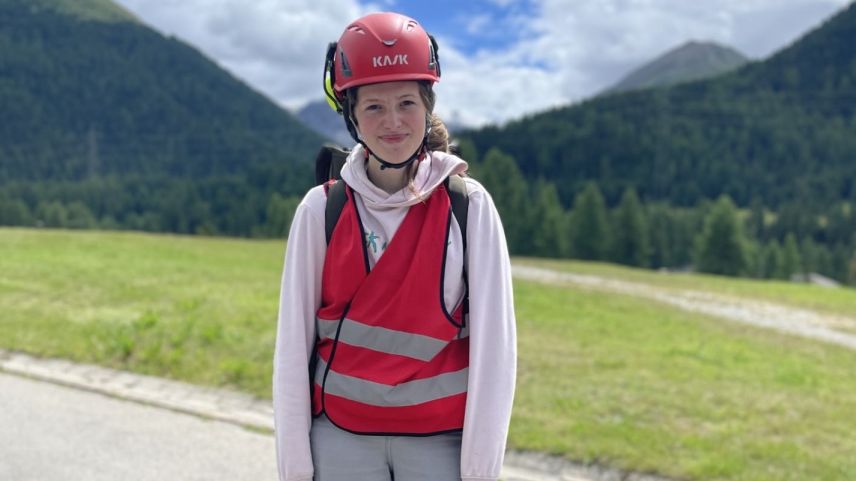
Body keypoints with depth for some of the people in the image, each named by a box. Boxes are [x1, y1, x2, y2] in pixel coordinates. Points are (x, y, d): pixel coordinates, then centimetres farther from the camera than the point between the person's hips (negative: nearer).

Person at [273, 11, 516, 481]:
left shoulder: (468, 204, -6)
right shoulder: (321, 209, -4)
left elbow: (494, 341, -7)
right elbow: (293, 343, -2)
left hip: (440, 437, 0)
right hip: (341, 436, 1)